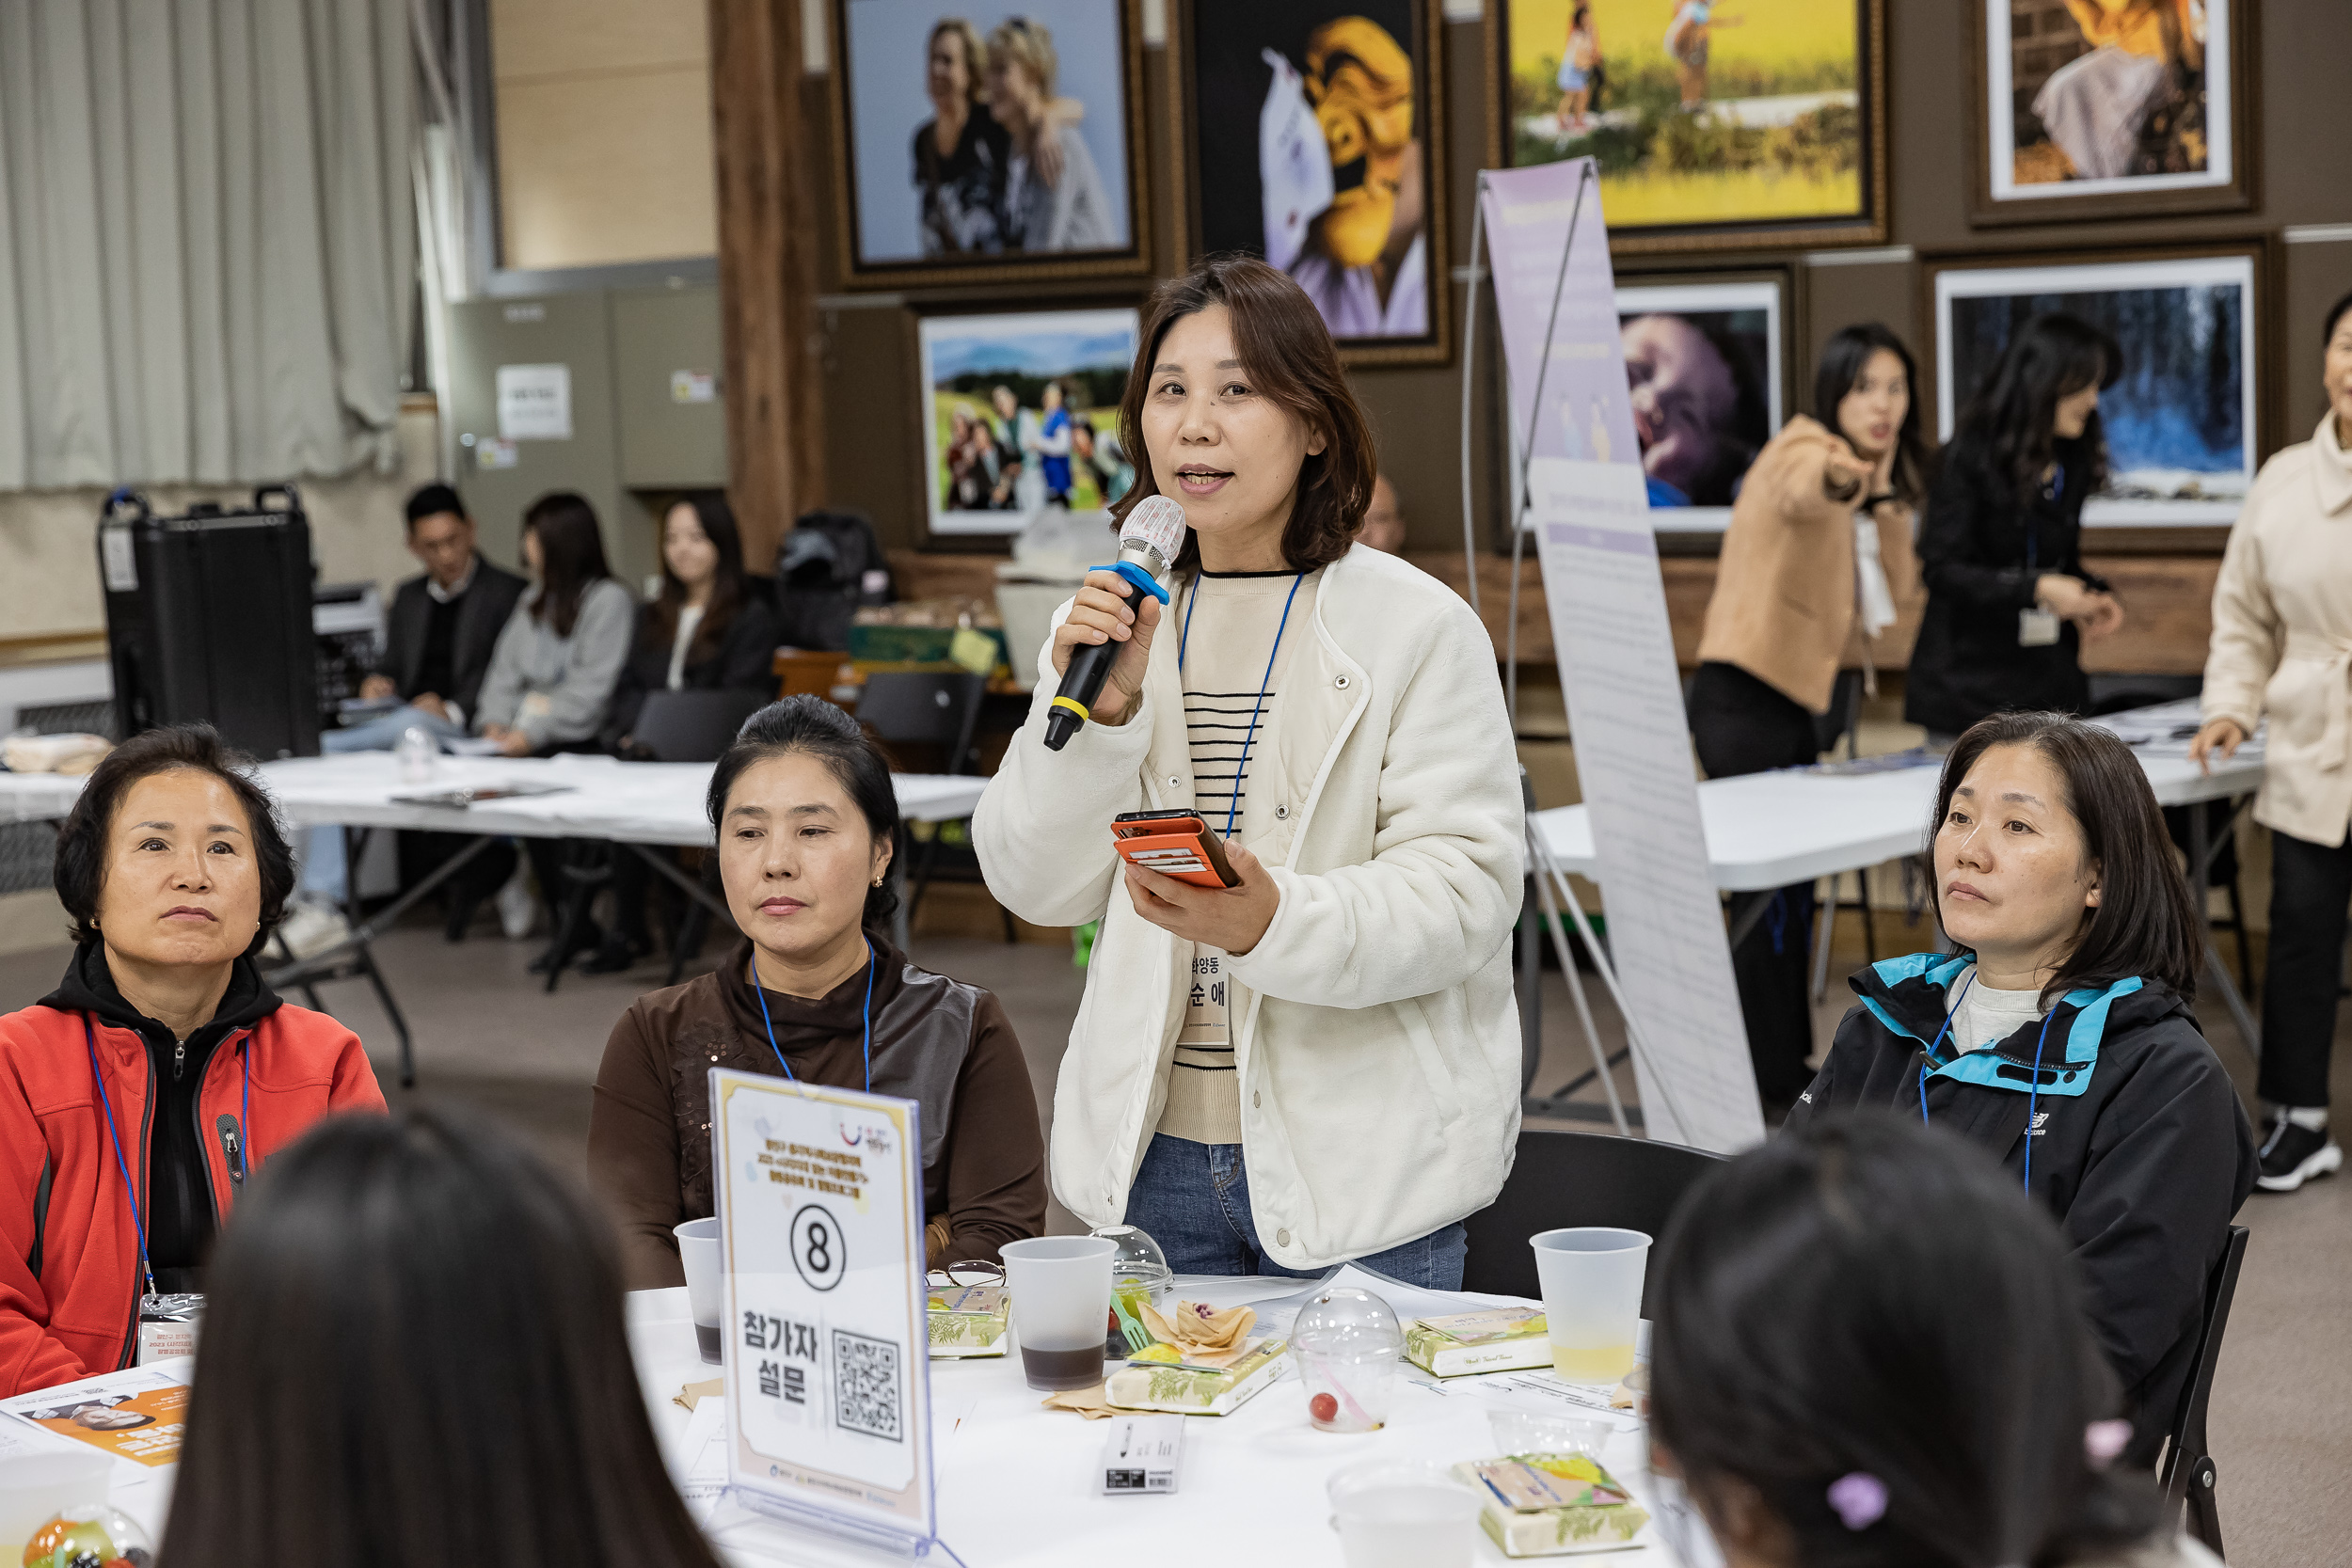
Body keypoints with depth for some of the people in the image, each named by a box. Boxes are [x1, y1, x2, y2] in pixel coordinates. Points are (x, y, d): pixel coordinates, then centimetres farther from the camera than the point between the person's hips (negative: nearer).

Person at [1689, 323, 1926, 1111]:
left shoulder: (1879, 482, 13)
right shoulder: (1804, 450, -14)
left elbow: (1897, 589, 5)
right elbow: (1805, 491, -40)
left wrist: (1885, 489, -8)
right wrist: (1838, 474, -64)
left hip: (1793, 698, 10)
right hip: (1745, 697, -10)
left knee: (1790, 884, 17)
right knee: (1772, 892, -9)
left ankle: (1787, 1067, 28)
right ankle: (1771, 1086, -4)